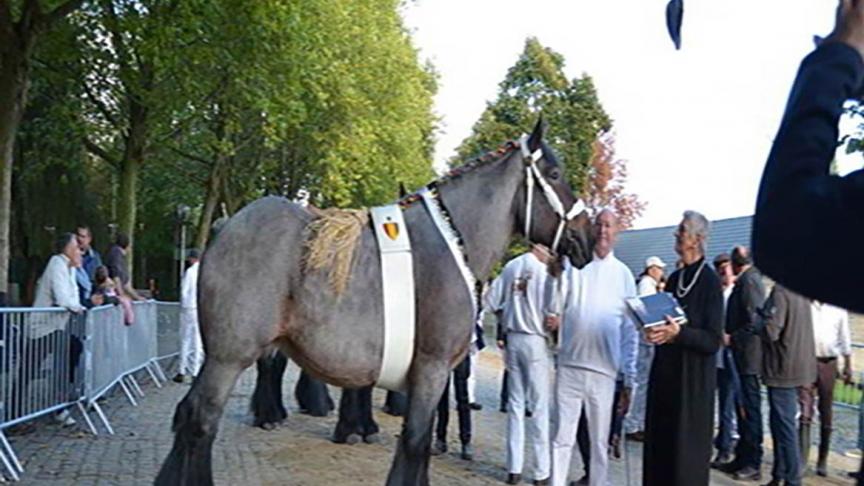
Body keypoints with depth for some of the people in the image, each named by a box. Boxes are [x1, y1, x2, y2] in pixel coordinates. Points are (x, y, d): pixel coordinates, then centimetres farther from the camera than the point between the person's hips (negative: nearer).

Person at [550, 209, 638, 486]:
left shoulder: (624, 274, 6)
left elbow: (630, 331, 7)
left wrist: (629, 379, 5)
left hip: (604, 371, 0)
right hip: (569, 365, 0)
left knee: (600, 441, 8)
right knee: (562, 437, 4)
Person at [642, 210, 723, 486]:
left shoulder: (710, 281, -9)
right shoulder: (674, 279, 11)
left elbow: (713, 340, -12)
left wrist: (678, 333, -25)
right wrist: (655, 330, -1)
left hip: (692, 378, -6)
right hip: (665, 373, 7)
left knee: (686, 450, 0)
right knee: (659, 445, 9)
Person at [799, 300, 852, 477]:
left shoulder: (838, 309, 5)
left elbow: (844, 337, 11)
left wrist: (848, 365, 10)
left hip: (829, 363, 2)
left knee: (826, 415, 8)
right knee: (805, 412, -9)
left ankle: (823, 460, 19)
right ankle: (802, 460, -9)